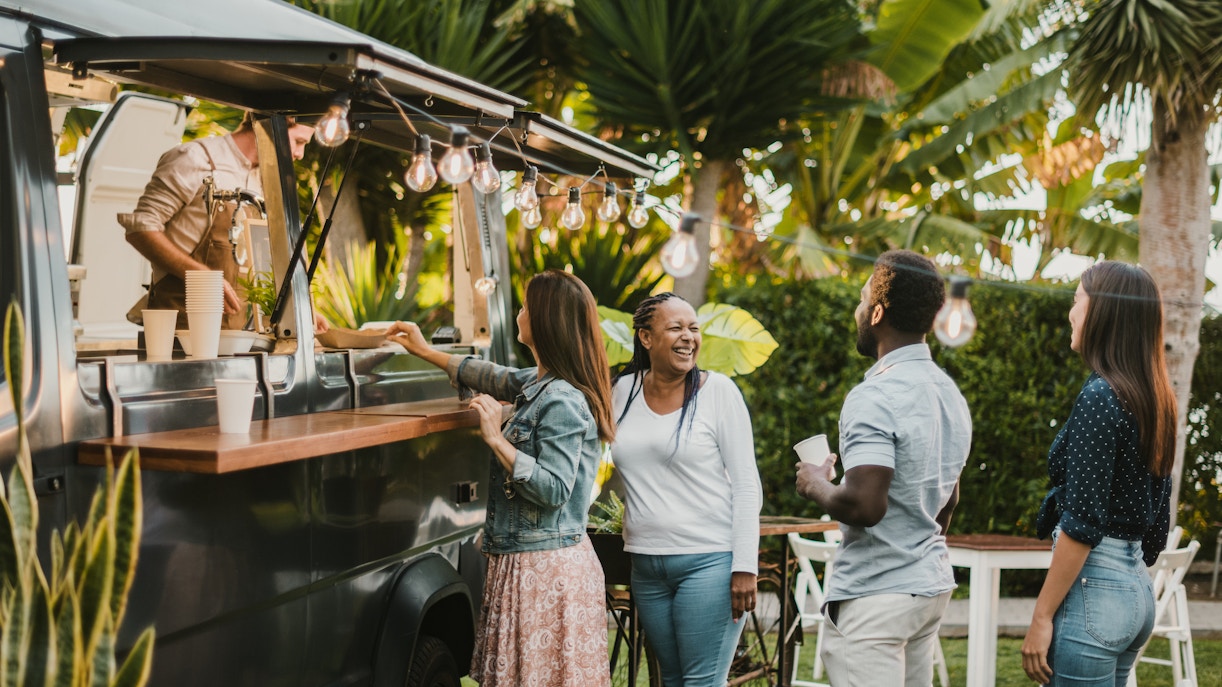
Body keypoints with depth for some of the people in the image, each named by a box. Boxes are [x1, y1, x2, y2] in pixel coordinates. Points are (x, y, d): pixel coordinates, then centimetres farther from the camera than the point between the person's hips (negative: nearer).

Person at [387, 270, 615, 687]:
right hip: (525, 562, 10)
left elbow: (553, 489, -23)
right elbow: (494, 378, 30)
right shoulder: (539, 384, 11)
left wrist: (497, 440, -19)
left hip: (546, 569, -10)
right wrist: (426, 352, 36)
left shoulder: (562, 402, -19)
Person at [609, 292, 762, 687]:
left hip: (709, 561, -5)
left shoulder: (718, 391, -5)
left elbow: (746, 485, -7)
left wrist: (745, 566, -12)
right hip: (646, 564, 5)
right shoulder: (622, 392, 6)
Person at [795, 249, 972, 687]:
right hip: (931, 585, 9)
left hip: (876, 595, -9)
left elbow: (864, 505, -28)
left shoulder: (875, 397, -18)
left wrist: (817, 486, -9)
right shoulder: (950, 393, 11)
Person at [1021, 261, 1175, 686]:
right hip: (1137, 586, 9)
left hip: (1092, 585, -9)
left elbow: (1083, 523, -19)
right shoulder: (1154, 399, 11)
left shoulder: (1099, 396, -15)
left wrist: (1041, 618, -15)